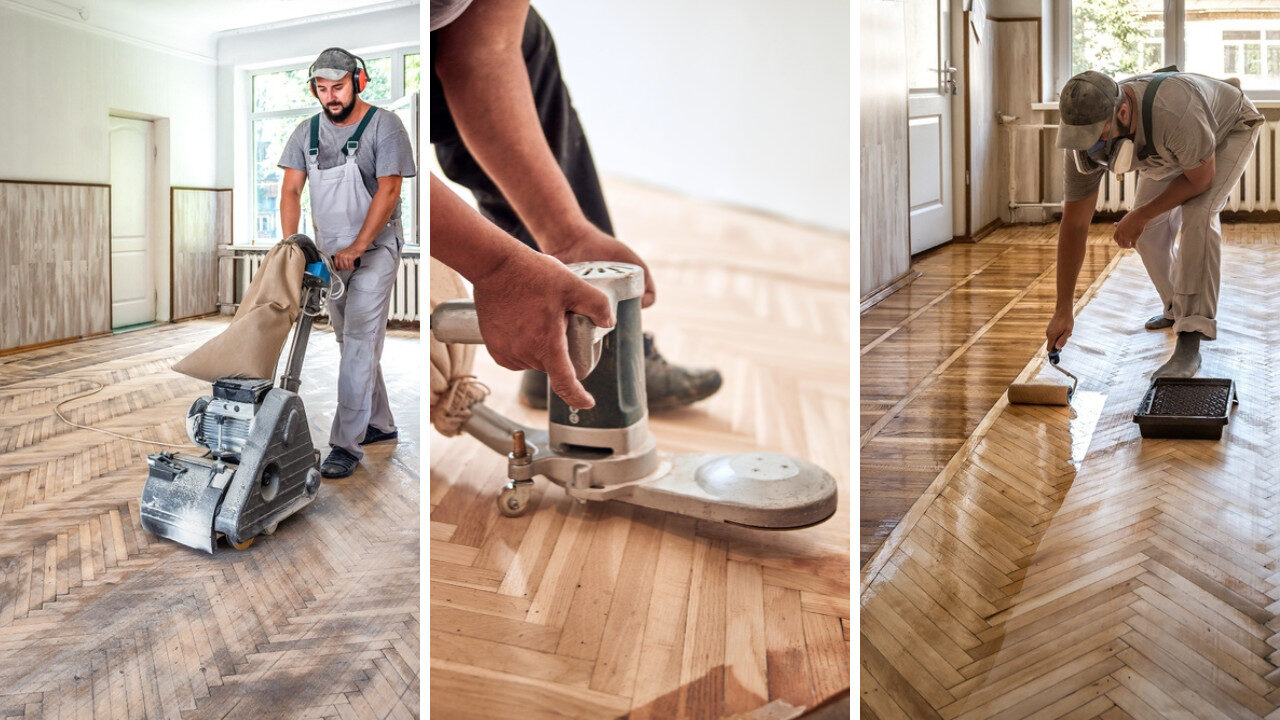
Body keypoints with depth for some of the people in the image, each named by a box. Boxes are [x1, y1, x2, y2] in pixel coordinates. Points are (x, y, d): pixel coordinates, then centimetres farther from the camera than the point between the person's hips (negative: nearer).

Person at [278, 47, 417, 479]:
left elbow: (387, 191, -16)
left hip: (375, 247, -6)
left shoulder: (384, 126, -9)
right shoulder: (307, 132, 7)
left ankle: (346, 444, -13)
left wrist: (356, 249, -22)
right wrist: (290, 245, -11)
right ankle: (380, 424, 28)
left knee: (359, 341, -13)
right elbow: (291, 190, 4)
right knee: (351, 341, 13)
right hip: (330, 251, 6)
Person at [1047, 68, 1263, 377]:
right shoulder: (1085, 141, -29)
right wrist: (1063, 311, -22)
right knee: (1149, 230, -1)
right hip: (1173, 150, 6)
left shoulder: (1174, 114, -48)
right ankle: (1176, 310, 28)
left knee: (1197, 216, -27)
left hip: (1230, 129, -5)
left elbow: (1201, 179, -28)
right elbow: (1074, 224, -23)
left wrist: (1141, 216, -21)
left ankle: (1190, 343, -26)